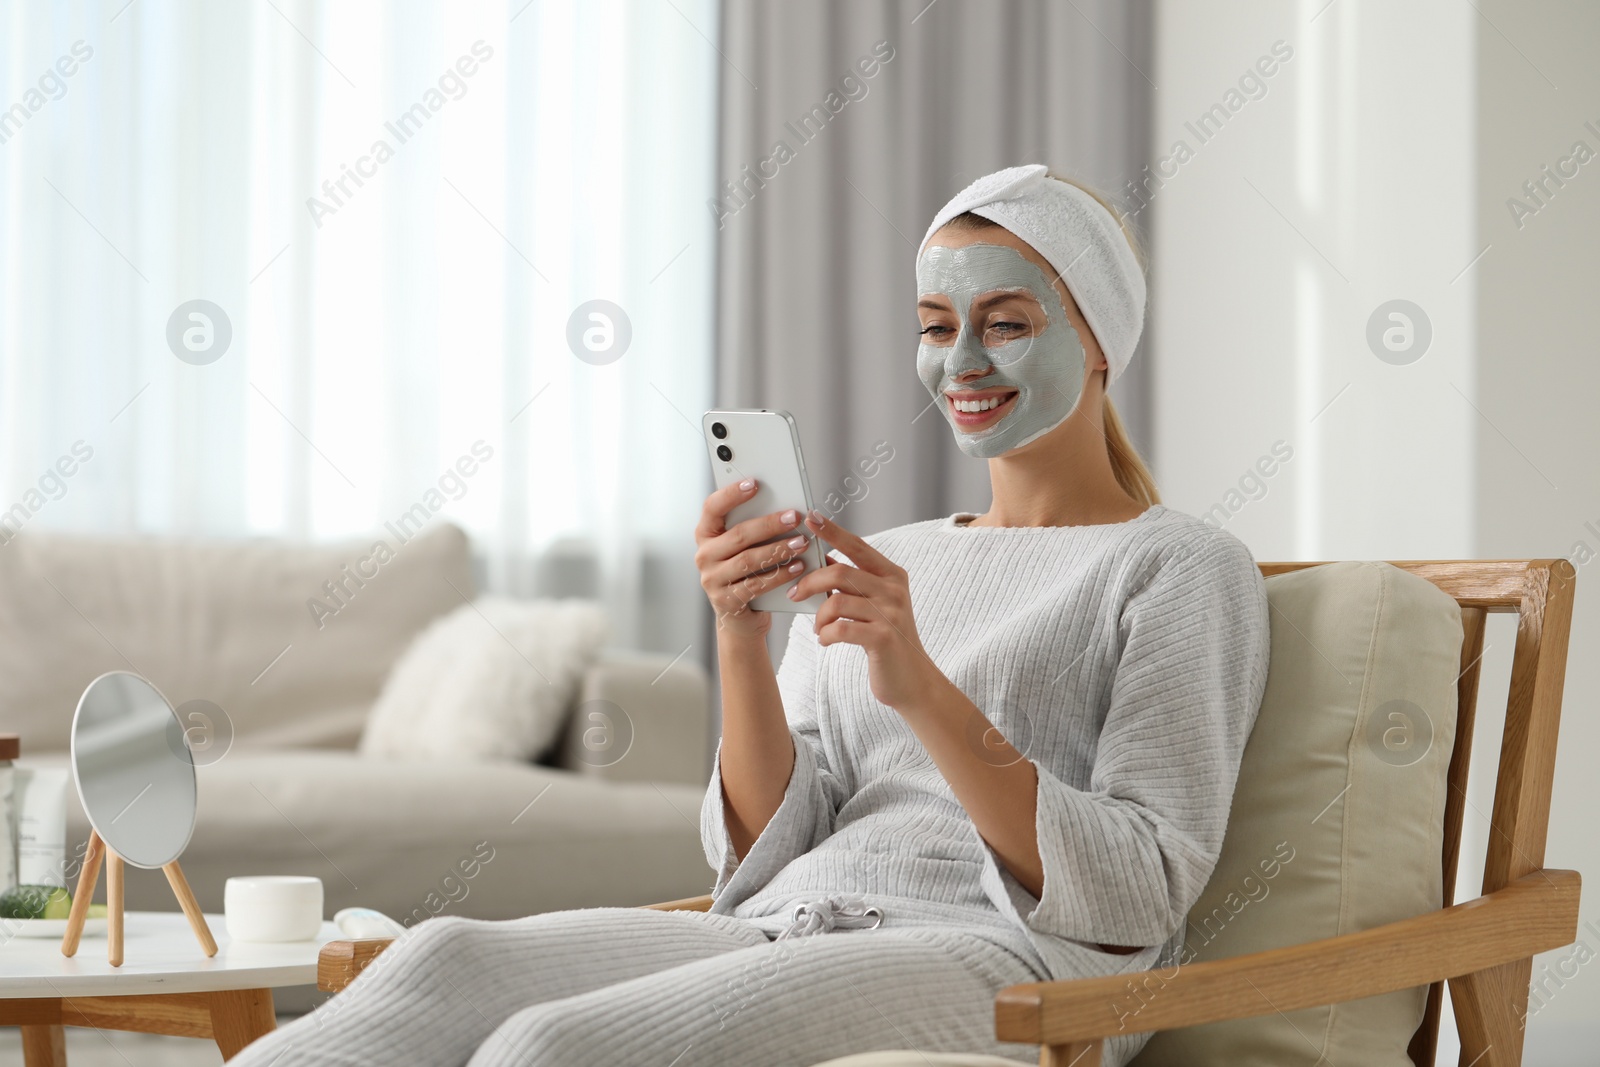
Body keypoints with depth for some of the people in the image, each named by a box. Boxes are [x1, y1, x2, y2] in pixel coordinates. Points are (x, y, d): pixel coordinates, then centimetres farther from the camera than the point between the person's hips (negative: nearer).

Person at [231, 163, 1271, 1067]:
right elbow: (766, 850, 14)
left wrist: (920, 687, -15)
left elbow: (1136, 900, -6)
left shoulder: (1190, 569, 8)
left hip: (1000, 970, -6)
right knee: (450, 960, -25)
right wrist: (741, 640, -3)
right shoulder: (879, 562, 25)